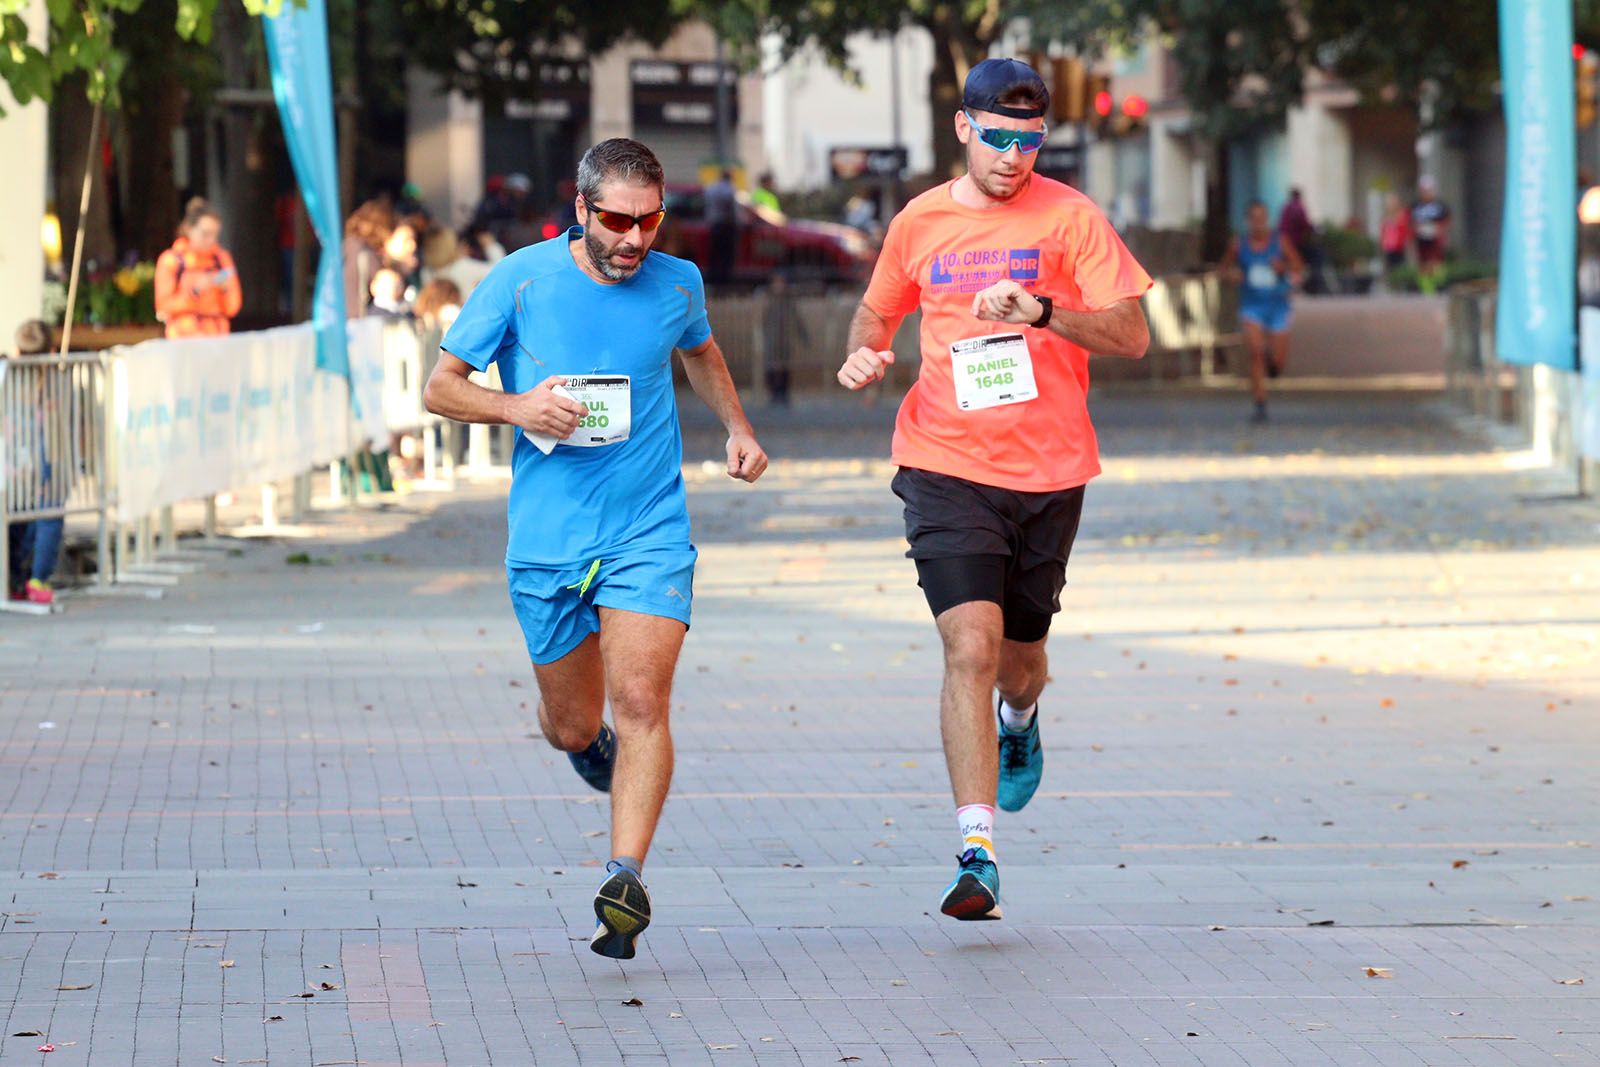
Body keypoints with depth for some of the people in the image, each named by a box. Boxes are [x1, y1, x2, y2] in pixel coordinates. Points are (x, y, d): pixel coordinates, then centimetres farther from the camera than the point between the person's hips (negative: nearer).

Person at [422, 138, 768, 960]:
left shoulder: (676, 284, 2)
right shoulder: (521, 280, -6)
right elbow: (441, 386, 0)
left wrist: (737, 427, 11)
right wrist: (518, 408, -18)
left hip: (650, 530, 0)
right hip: (547, 536, 0)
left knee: (641, 700, -18)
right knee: (571, 728, 10)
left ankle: (626, 878, -20)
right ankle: (595, 743, 47)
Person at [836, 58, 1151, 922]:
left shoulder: (1069, 218, -2)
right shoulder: (920, 222, 6)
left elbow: (1131, 335, -8)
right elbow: (877, 309, 23)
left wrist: (1041, 312, -24)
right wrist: (864, 354, 1)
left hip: (1047, 470, 0)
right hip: (946, 467, 0)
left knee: (1019, 658, 15)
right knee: (971, 646, -17)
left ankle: (1020, 720, 55)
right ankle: (977, 856, -19)